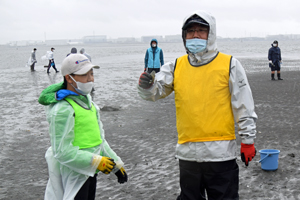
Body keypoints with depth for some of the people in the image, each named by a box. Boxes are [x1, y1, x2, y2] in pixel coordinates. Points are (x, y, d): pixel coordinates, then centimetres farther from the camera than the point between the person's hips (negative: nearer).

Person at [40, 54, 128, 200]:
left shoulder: (86, 100, 9)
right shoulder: (62, 109, -21)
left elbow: (98, 138, 16)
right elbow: (62, 151, -24)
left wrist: (116, 164, 13)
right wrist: (96, 161, -21)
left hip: (90, 171, 9)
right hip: (73, 175, -9)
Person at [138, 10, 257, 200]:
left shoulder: (230, 65, -2)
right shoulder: (176, 66, 6)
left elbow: (244, 106, -1)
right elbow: (155, 92, 1)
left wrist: (248, 141, -3)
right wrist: (146, 85, -22)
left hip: (221, 153, -3)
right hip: (187, 152, 3)